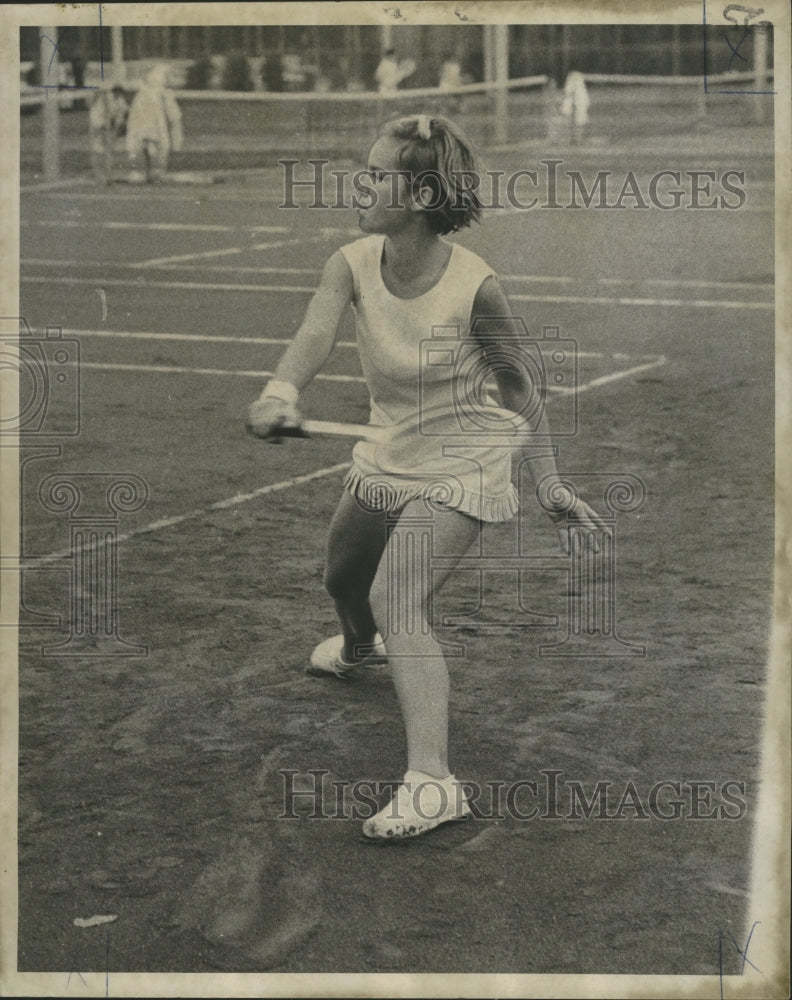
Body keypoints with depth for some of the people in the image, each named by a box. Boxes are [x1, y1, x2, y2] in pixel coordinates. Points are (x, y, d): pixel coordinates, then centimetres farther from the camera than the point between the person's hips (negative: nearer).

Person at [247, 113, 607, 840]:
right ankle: (360, 647, 65)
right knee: (344, 582, 27)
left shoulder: (475, 287, -24)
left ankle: (432, 782, -26)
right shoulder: (354, 264, -14)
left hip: (461, 469, -6)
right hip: (386, 459, 6)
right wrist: (282, 389, -55)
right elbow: (317, 332, -33)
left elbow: (518, 388, -10)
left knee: (398, 603, -23)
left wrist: (551, 486, -5)